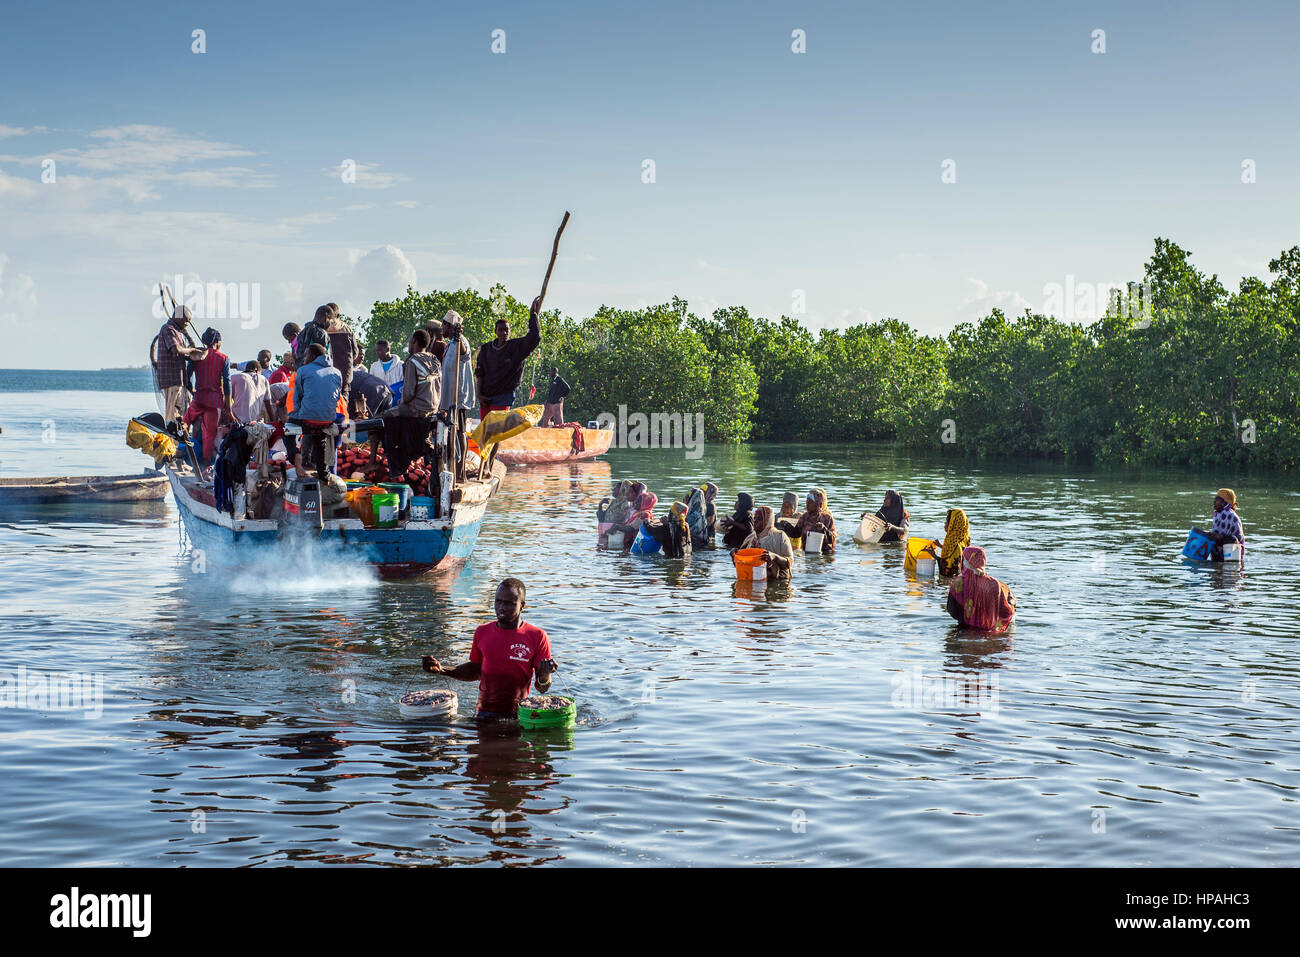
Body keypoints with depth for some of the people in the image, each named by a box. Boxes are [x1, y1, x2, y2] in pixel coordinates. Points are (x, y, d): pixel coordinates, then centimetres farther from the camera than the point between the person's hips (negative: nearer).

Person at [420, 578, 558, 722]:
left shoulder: (537, 637, -5)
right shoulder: (483, 632, 7)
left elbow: (542, 689, -3)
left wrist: (544, 676, -27)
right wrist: (441, 670, 6)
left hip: (517, 716, -3)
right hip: (483, 714, 3)